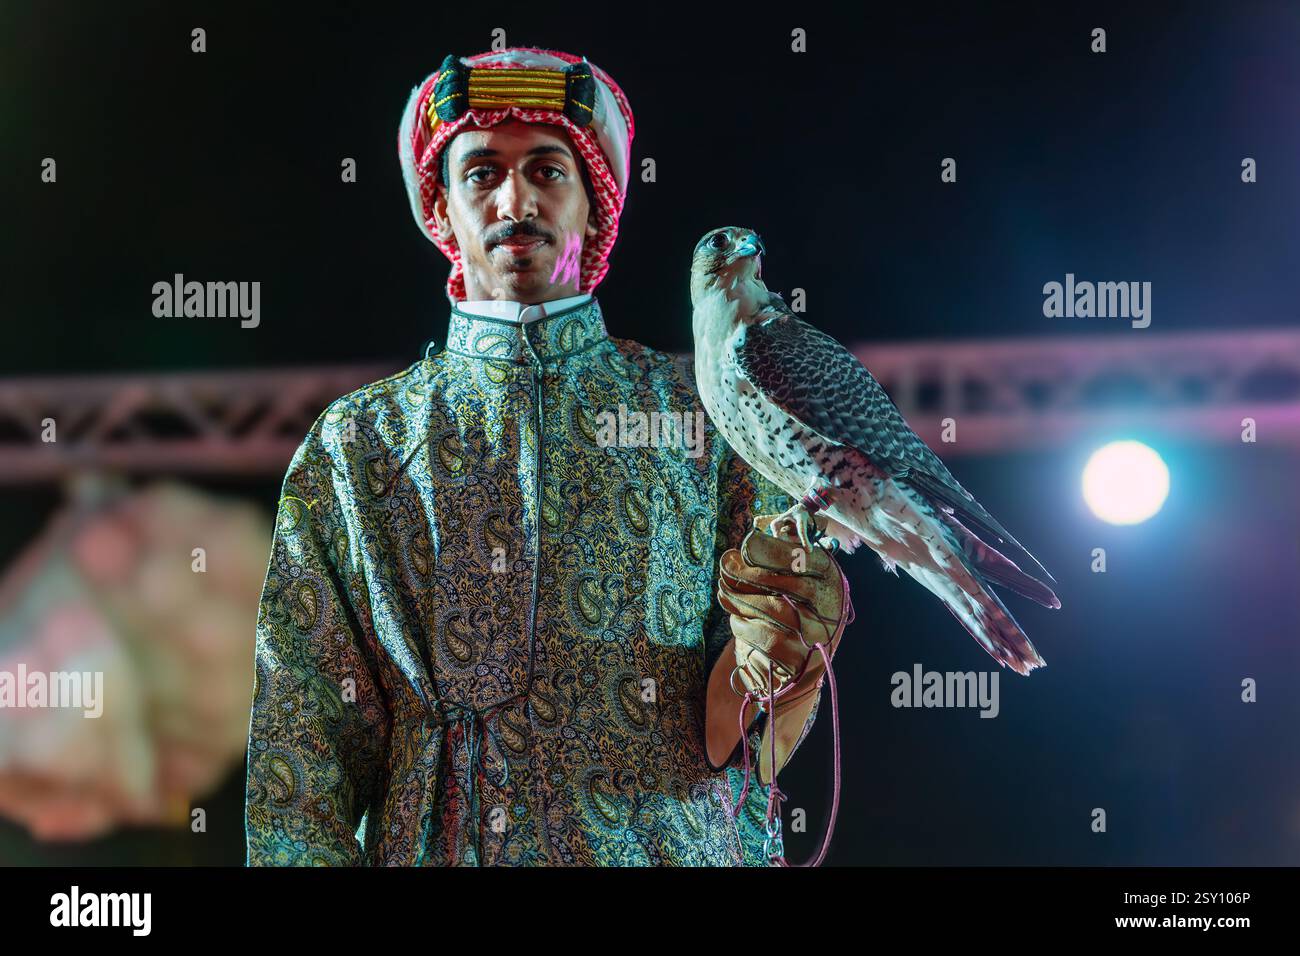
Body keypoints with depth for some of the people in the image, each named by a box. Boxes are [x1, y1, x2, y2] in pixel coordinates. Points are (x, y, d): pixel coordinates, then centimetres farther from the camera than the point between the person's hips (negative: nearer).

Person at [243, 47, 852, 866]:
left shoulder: (707, 417, 0)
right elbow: (300, 756, 0)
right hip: (431, 850, 1)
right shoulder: (355, 445, 1)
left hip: (670, 848, 0)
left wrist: (767, 661, -23)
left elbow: (729, 742, -4)